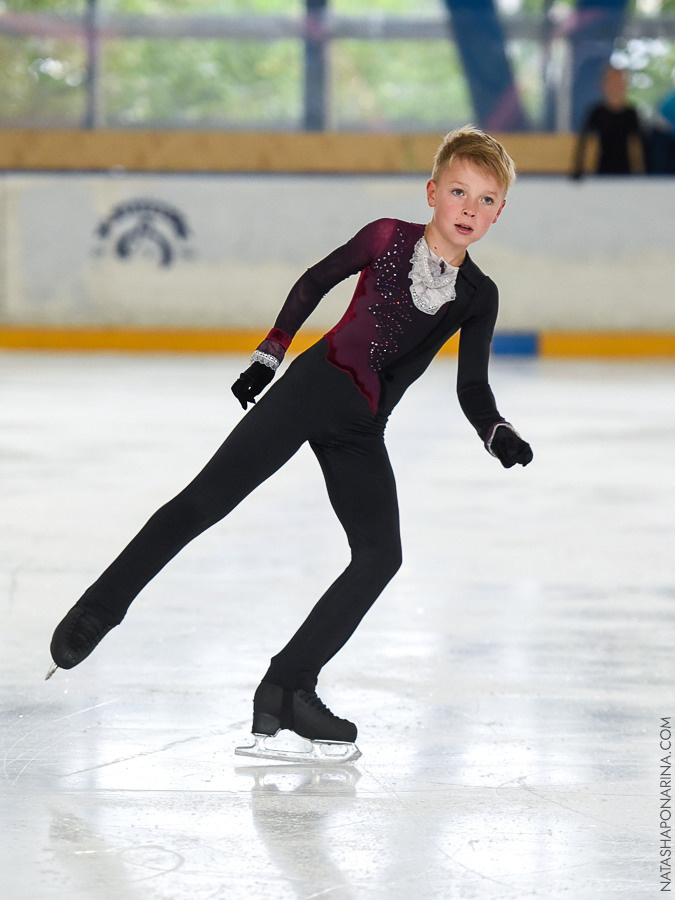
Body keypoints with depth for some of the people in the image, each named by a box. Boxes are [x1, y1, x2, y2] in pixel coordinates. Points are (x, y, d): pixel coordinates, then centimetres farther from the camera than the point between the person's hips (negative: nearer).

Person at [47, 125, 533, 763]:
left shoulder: (477, 297, 3)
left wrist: (500, 434, -10)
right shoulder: (386, 239, -4)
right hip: (312, 387, -3)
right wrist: (270, 351, 8)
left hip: (361, 433, 3)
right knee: (207, 499, -11)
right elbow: (316, 281, 10)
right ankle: (100, 608, 2)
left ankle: (287, 691, -6)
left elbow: (471, 388, 9)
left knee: (380, 556, -11)